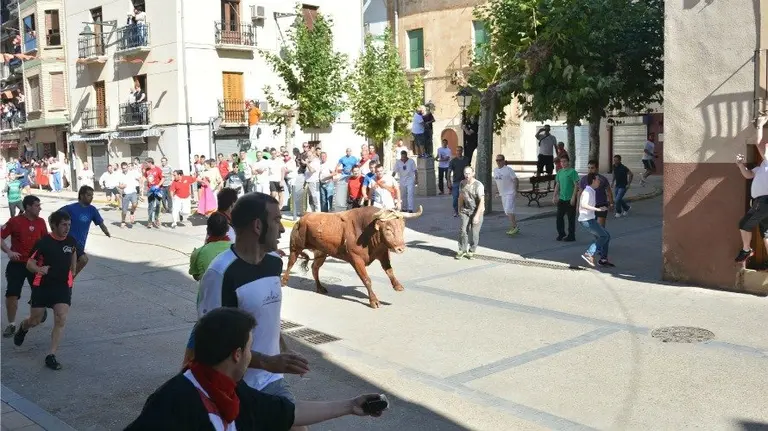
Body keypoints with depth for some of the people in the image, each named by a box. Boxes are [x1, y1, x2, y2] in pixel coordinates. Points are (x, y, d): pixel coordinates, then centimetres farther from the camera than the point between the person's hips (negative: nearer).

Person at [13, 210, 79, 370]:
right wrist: (39, 269, -33)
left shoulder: (71, 241, -4)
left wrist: (73, 270, 23)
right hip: (42, 286, -2)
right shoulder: (43, 242, -17)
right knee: (35, 321, 12)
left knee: (61, 320, -12)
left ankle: (51, 356, -4)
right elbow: (30, 263, -12)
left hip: (63, 286, 2)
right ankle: (23, 328, 50)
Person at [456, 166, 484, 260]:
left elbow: (482, 201, -21)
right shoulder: (462, 184, 0)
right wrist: (459, 209, 18)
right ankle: (462, 250, 8)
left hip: (477, 211, -4)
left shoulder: (478, 185, -19)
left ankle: (471, 251, 14)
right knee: (463, 230, -5)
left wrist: (477, 215, -24)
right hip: (466, 210, 4)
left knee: (474, 232, -1)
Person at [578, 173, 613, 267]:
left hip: (590, 219, 10)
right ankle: (589, 254, -12)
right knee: (604, 236, -13)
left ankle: (603, 259, 9)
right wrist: (598, 209, -34)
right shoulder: (587, 191, -15)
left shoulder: (592, 191, 17)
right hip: (586, 220, -10)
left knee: (606, 236, 8)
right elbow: (584, 205, -30)